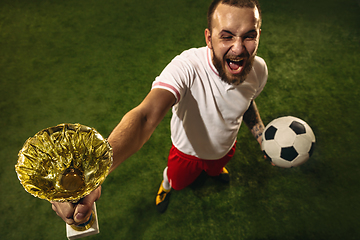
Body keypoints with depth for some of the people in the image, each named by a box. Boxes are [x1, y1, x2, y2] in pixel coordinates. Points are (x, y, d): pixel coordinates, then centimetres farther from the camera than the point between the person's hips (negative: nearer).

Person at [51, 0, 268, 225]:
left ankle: (216, 170, 76)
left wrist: (262, 136, -14)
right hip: (187, 150, -3)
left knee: (217, 168, 37)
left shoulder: (259, 69, -24)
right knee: (177, 181, 26)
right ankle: (166, 184, 65)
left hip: (225, 148, 4)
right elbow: (146, 115, -59)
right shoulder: (186, 66, -43)